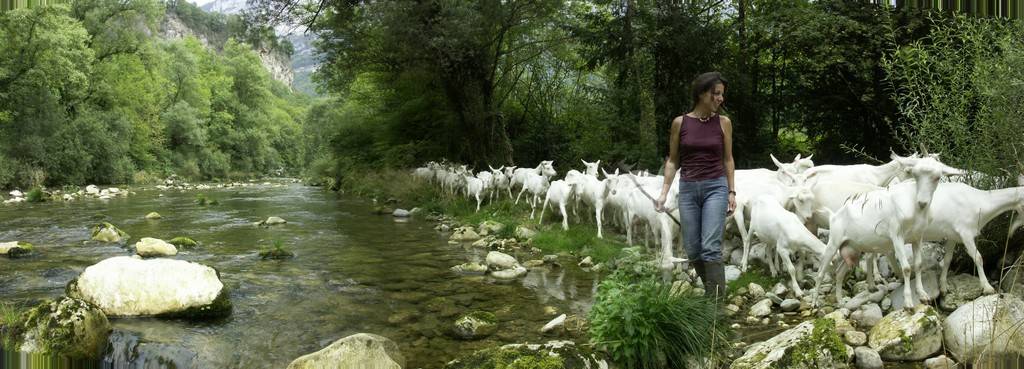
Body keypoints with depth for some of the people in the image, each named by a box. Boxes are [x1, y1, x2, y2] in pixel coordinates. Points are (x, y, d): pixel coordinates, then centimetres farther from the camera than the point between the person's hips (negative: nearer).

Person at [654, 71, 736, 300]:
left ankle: (716, 300, -7)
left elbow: (728, 159, 8)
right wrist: (664, 193, -1)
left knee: (710, 247, -14)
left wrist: (732, 192, 2)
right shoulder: (680, 123, 1)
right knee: (692, 250, 5)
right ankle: (712, 289, 29)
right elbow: (673, 160, 6)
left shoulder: (723, 122, 1)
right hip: (688, 189, 2)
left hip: (715, 187, -1)